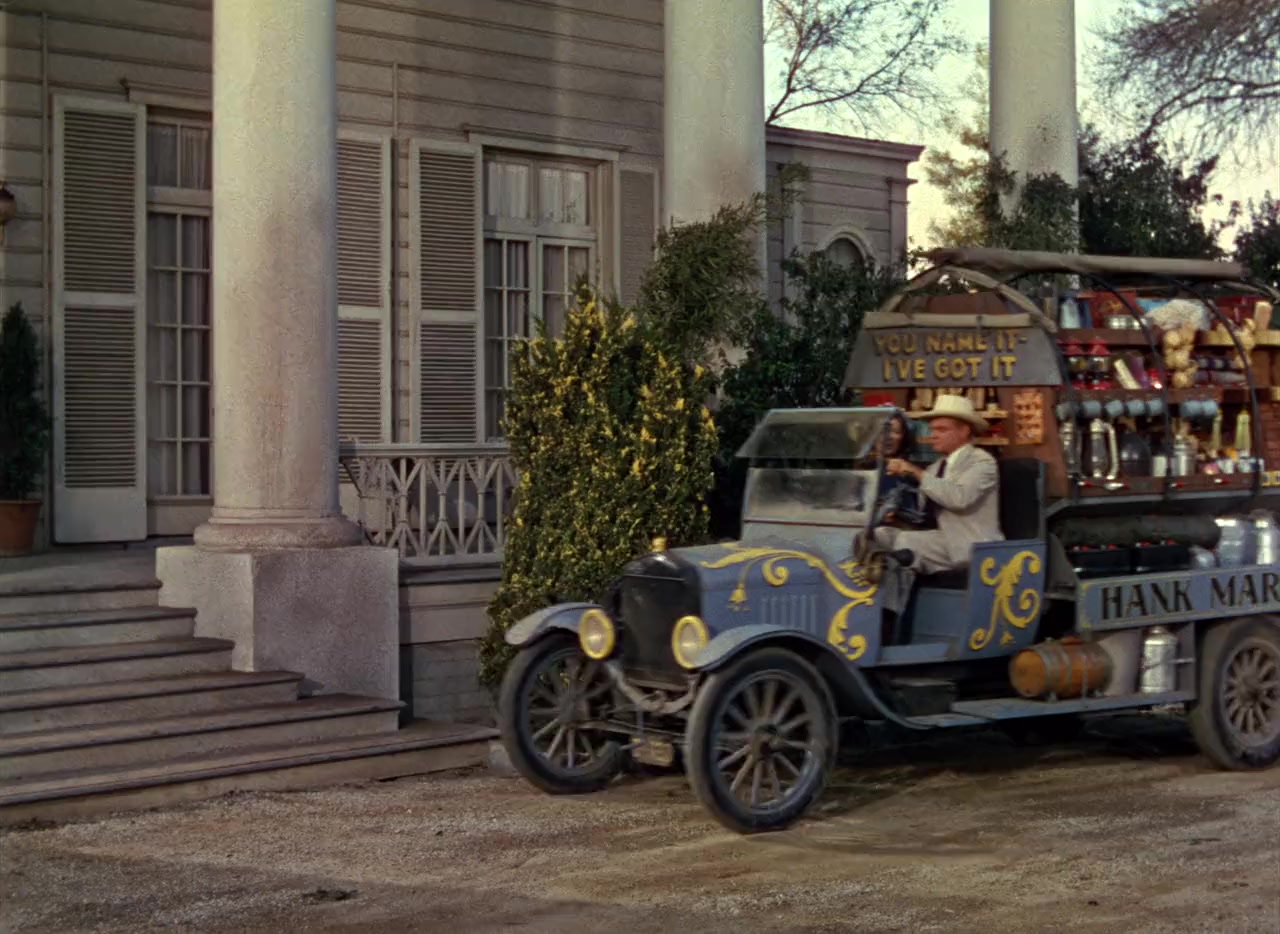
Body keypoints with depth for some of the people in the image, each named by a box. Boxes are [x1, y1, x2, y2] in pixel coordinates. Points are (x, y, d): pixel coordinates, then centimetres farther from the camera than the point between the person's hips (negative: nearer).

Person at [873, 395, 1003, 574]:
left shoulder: (982, 462, -6)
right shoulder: (938, 466, 16)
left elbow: (959, 498, -26)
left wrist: (917, 472, -22)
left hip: (975, 548, -8)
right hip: (946, 539, 8)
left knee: (906, 541, -27)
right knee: (881, 535, -8)